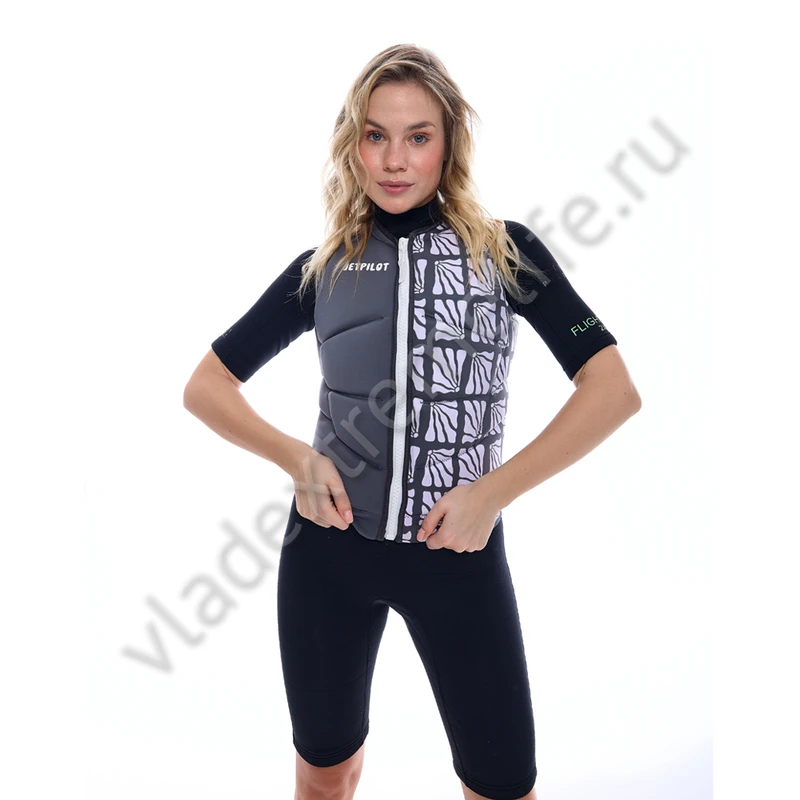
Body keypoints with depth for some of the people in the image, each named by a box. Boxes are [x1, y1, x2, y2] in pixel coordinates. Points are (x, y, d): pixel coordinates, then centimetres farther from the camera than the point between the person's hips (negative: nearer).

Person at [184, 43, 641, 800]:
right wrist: (295, 456, -11)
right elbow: (204, 386, 7)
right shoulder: (322, 267, 4)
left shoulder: (506, 250, -1)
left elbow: (614, 388, -8)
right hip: (329, 545, 2)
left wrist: (493, 493, -15)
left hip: (459, 549, -1)